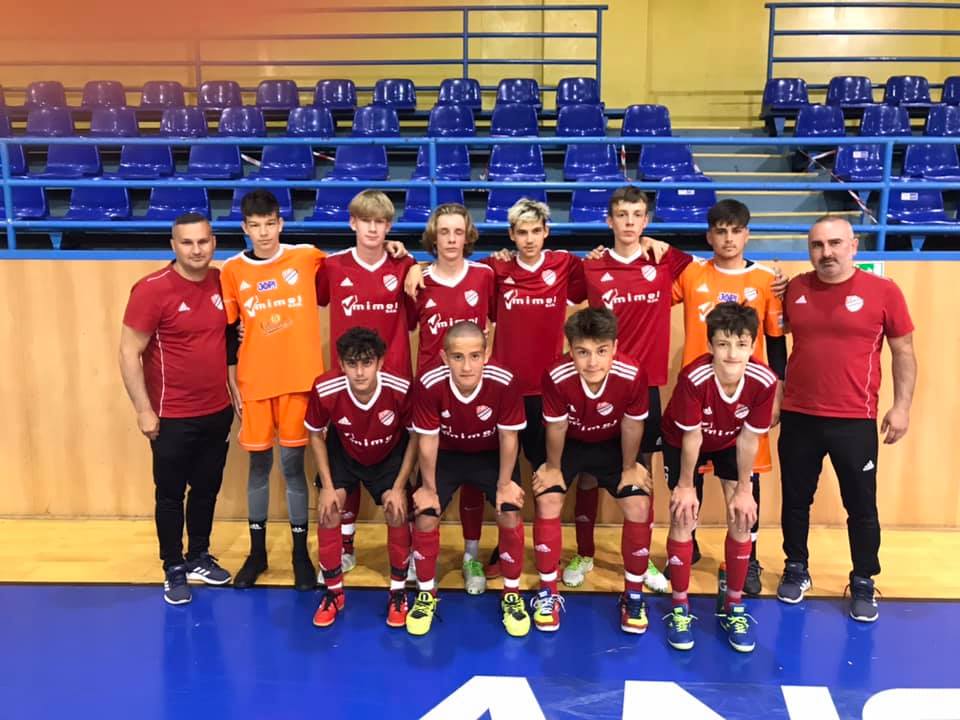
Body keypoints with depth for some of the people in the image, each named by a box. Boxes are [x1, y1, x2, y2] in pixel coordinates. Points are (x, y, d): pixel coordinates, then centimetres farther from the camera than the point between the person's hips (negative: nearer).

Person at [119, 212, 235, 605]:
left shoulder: (222, 282, 1)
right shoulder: (152, 289, -16)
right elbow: (129, 352, -14)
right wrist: (143, 409, -15)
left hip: (218, 411, 5)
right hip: (173, 417, -5)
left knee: (207, 490, 18)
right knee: (171, 495, 9)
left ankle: (199, 557, 35)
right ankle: (174, 569, 25)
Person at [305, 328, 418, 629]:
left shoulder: (401, 390, -36)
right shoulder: (324, 390, -33)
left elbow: (415, 436, -16)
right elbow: (316, 435, -11)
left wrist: (399, 487, -17)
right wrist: (327, 486, -13)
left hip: (389, 455, -1)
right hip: (343, 453, 1)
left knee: (397, 512, -15)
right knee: (328, 510, -11)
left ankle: (398, 592, 7)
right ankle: (333, 591, 10)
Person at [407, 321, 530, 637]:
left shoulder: (504, 383, -33)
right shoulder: (429, 385, -32)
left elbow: (508, 437, -18)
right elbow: (428, 440, -18)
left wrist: (504, 484, -10)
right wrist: (429, 488, -9)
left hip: (491, 454, 0)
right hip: (446, 455, 1)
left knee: (510, 516, -13)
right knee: (426, 517, -10)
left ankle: (512, 595, 11)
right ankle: (426, 595, 15)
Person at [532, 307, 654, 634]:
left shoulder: (633, 375, -35)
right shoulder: (556, 376, -36)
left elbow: (632, 426, -16)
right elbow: (556, 427, -17)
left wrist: (629, 468, -3)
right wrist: (553, 468, -4)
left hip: (612, 444, 1)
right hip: (570, 443, 0)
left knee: (639, 507, -12)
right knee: (548, 501, -16)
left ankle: (633, 594, 8)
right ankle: (548, 593, 2)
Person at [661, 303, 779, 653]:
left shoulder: (764, 381, -32)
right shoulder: (694, 378, -39)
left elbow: (748, 439, -18)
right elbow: (692, 437, -25)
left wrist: (743, 490, -10)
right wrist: (686, 486, -14)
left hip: (730, 444, 2)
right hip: (682, 442, -2)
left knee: (742, 517, -6)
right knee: (684, 516, -8)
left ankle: (734, 606, 11)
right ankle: (680, 607, 7)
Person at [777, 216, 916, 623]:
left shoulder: (883, 292, -6)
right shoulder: (795, 289, 2)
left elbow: (903, 352, 1)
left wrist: (902, 406, -4)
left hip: (855, 421, -2)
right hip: (798, 417, 3)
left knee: (861, 507, 8)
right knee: (795, 500, 14)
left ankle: (863, 584, 26)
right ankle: (796, 570, 33)